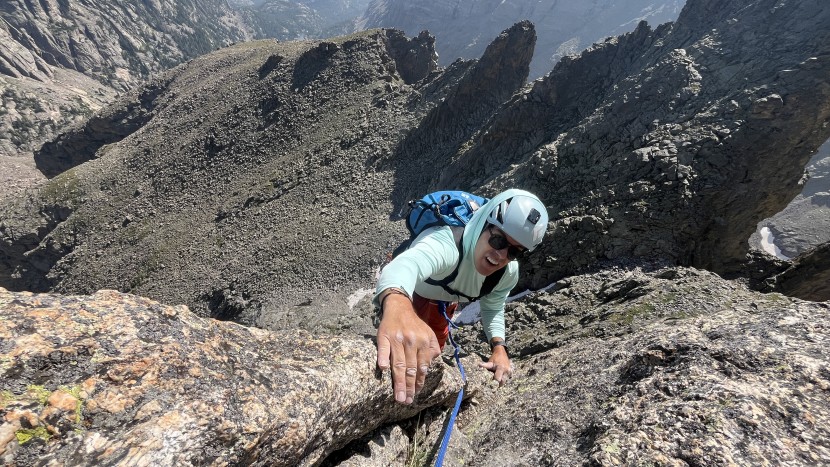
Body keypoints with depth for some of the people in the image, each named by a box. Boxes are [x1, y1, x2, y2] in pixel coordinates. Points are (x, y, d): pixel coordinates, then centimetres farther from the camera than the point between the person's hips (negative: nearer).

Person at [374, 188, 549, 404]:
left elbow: (493, 308, -7)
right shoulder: (445, 243, -52)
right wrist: (398, 308, -96)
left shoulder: (509, 272, -27)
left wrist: (498, 347, -25)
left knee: (433, 350, 26)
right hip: (406, 292, -5)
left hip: (445, 302, 6)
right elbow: (405, 265, -74)